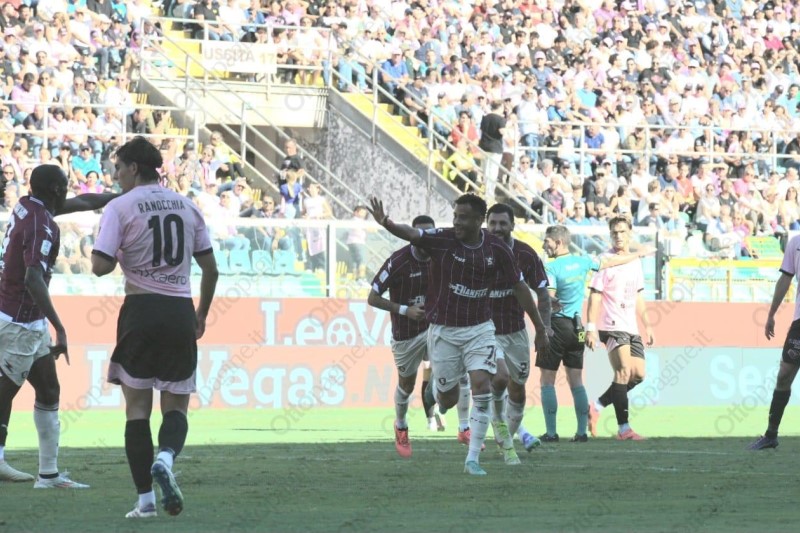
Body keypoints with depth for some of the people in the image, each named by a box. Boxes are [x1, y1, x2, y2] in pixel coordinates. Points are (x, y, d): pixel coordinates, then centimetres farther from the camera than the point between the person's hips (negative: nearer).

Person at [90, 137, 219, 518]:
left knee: (137, 405, 6)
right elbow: (210, 269, 12)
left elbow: (100, 266, -13)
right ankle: (166, 457, -21)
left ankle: (145, 498, 0)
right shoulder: (187, 207, 9)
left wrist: (119, 258, 10)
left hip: (141, 311, -3)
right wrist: (201, 315, 23)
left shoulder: (120, 207, -4)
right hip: (181, 311, 3)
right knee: (176, 405, 11)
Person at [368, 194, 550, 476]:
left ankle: (472, 460, -6)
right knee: (448, 400, 7)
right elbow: (411, 233, -31)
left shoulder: (497, 250, -7)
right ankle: (436, 385, 47)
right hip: (443, 330, -1)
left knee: (482, 388, -15)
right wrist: (386, 223, -53)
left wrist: (540, 328, 6)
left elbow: (519, 287, 3)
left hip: (479, 328, 1)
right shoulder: (442, 240, -13)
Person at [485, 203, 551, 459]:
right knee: (500, 377, -25)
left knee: (517, 391, 9)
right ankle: (497, 417, 5)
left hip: (516, 332, 3)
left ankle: (507, 440, 30)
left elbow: (541, 292, 1)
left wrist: (545, 326, -10)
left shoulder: (526, 255, -8)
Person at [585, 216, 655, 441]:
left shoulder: (635, 262, 15)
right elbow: (595, 296, -9)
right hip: (612, 327, -8)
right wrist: (591, 327, -16)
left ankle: (597, 406, 16)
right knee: (624, 370, -17)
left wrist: (647, 325, 22)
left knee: (638, 374, 3)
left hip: (631, 328, 8)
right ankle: (623, 428, -17)